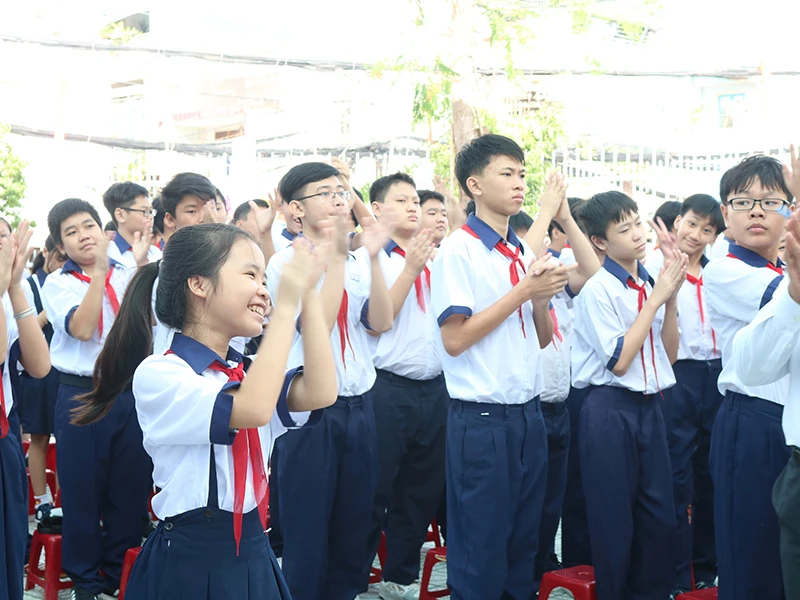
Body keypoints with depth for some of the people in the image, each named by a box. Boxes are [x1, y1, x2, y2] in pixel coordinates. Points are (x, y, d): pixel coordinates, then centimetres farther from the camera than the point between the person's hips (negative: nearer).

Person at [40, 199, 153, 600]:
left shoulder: (127, 276, 7)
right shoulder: (58, 283, 0)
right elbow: (81, 329, -16)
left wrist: (142, 265, -18)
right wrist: (99, 273, -21)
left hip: (129, 391, 2)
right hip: (81, 395, -2)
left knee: (131, 485, 9)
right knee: (82, 488, 6)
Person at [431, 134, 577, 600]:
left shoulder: (524, 253, 12)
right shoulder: (458, 249, -9)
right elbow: (454, 339, -16)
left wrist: (543, 299, -5)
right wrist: (523, 292, -15)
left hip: (528, 415, 7)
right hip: (482, 420, -7)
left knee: (524, 545, 14)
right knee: (481, 551, 2)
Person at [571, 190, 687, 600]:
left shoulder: (651, 284, 8)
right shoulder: (598, 289, -12)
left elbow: (669, 355, 10)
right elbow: (619, 361, -16)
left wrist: (671, 298, -3)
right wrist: (656, 299, -14)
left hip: (649, 405, 7)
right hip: (611, 408, -6)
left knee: (660, 517, 10)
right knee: (614, 520, 3)